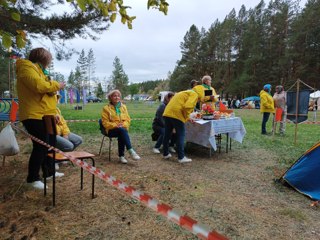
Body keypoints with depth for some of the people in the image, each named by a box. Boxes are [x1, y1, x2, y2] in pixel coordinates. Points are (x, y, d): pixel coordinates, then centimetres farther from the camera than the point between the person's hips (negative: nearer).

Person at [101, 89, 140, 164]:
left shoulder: (123, 107, 13)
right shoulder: (106, 108, 2)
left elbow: (128, 119, 10)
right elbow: (105, 122, -3)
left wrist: (123, 125, -11)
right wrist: (116, 125, -17)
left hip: (123, 129, 3)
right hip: (111, 130, -2)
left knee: (121, 136, -33)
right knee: (122, 130, -35)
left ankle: (121, 156, -24)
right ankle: (130, 151, -38)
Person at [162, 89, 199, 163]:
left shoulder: (185, 93, 30)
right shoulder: (194, 94, 2)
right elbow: (188, 106, -17)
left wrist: (187, 118, 28)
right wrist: (186, 117, -1)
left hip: (167, 113, 9)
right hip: (176, 115, -9)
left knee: (167, 135, 16)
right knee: (180, 136, 1)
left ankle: (166, 154, 28)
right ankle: (181, 157, 5)